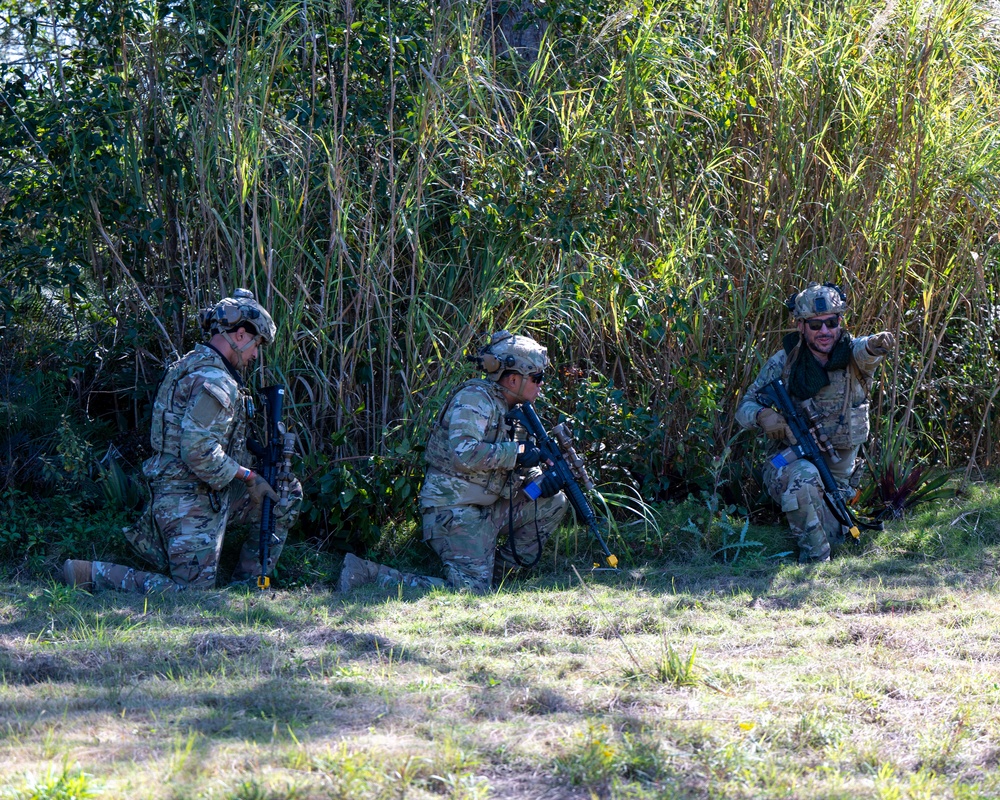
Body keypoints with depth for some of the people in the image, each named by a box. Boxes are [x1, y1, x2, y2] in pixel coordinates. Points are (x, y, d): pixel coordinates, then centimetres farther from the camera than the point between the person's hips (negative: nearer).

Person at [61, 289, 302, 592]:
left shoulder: (192, 365, 14)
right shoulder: (213, 381, -20)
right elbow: (198, 452, -27)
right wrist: (248, 477, -16)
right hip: (190, 502, -11)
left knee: (288, 493, 15)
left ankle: (246, 584, 17)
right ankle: (90, 574, -4)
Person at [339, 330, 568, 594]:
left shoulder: (505, 409, 17)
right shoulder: (474, 399, -13)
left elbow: (514, 465, 21)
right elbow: (464, 455, -27)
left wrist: (538, 478, -2)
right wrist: (517, 452, -18)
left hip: (485, 509, 9)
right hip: (455, 511, -9)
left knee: (553, 502, 10)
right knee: (470, 590, -17)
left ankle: (500, 571, 13)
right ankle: (366, 573, -14)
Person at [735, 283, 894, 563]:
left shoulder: (850, 354, -10)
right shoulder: (784, 361, -10)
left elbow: (864, 351, -36)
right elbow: (744, 407, -5)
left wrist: (876, 344, -63)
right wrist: (763, 416, -31)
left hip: (839, 470, 3)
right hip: (791, 460, -2)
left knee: (831, 535, 7)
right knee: (804, 476, -37)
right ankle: (816, 559, -21)